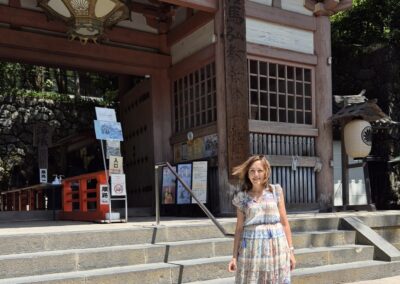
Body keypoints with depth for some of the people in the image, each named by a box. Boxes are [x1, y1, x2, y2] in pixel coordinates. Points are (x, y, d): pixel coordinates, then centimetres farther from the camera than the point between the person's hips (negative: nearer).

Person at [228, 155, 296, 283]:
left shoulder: (276, 191, 4)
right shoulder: (242, 197, 3)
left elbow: (284, 223, 5)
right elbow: (239, 228, 6)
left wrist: (290, 250, 3)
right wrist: (235, 256, 2)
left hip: (276, 247, 1)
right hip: (252, 248, 0)